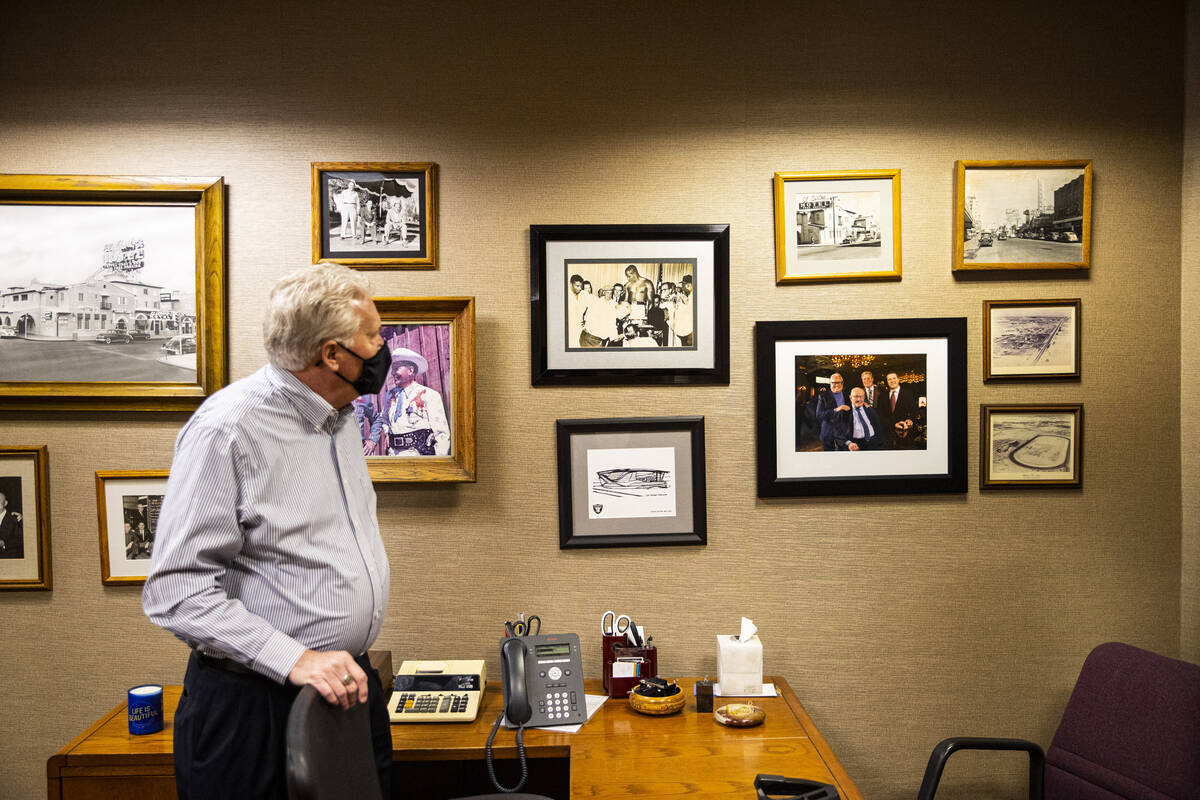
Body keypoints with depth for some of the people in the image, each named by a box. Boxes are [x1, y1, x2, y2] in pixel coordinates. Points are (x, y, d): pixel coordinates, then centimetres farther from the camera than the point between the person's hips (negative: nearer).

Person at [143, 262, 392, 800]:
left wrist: (351, 664, 18)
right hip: (255, 704, -7)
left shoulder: (341, 417, 7)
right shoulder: (226, 428, -19)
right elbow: (175, 591, -22)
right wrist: (294, 660, -26)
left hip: (351, 685, 8)